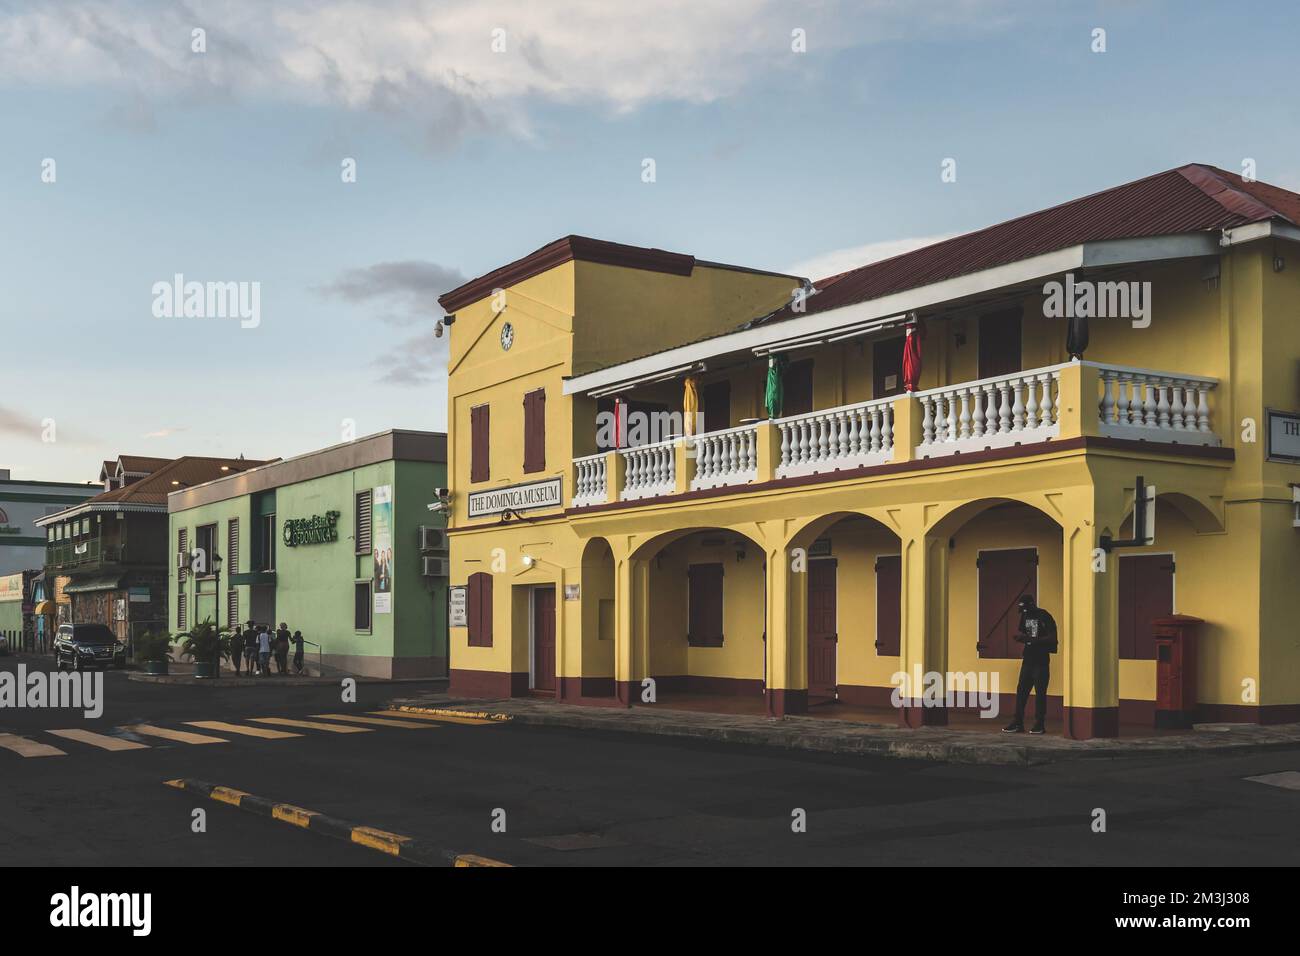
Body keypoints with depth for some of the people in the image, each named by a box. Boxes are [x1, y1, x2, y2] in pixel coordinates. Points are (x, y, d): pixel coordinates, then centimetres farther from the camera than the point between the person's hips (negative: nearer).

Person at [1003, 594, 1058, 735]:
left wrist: (1033, 640, -24)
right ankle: (1018, 723, 7)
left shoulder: (1044, 617, -10)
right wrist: (1020, 636, -4)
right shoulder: (1025, 616, 12)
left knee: (1040, 692, -2)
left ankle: (1039, 724, 5)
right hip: (1028, 658, 7)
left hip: (1041, 660, -7)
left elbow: (1052, 637, -15)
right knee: (1021, 690, 3)